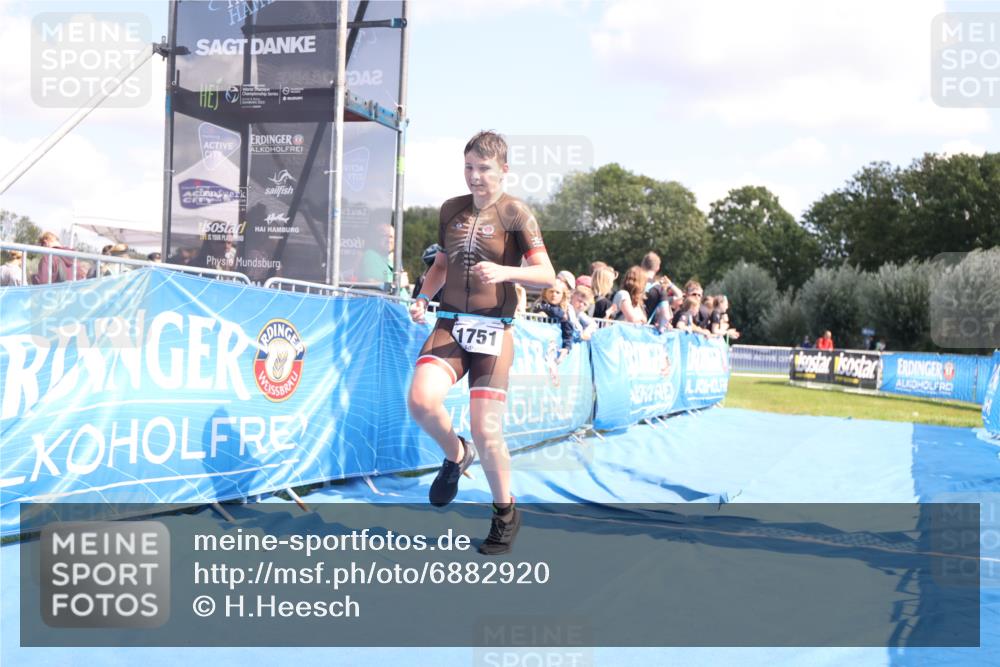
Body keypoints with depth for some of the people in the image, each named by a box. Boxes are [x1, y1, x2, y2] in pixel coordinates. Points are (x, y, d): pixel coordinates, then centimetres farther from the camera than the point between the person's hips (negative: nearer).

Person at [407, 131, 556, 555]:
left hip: (493, 330, -4)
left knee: (486, 432, -5)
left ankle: (505, 512, 20)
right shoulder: (450, 210, 12)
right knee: (421, 400, -22)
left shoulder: (516, 213, -3)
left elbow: (547, 275, -10)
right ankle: (455, 455, 12)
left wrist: (505, 271, -27)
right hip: (449, 324, 4)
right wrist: (423, 297, 6)